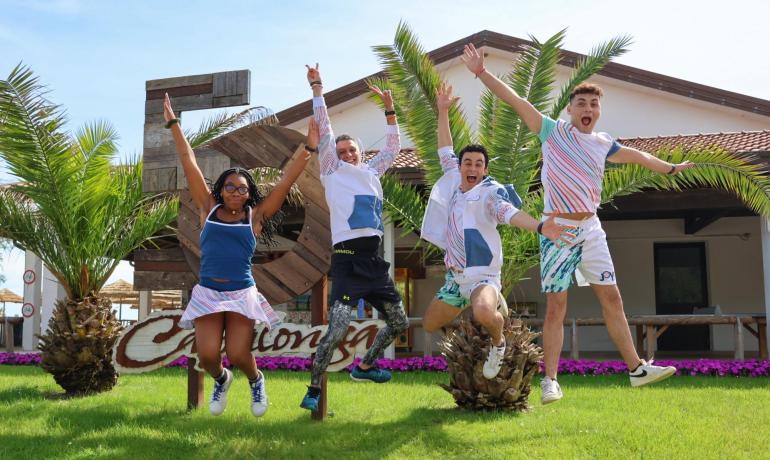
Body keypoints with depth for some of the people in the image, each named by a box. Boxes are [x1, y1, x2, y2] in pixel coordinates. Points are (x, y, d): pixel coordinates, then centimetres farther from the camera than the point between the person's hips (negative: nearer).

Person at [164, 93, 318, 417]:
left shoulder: (255, 216, 5)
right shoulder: (209, 209, 8)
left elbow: (285, 183, 2)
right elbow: (189, 164, 9)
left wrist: (309, 150, -2)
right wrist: (173, 125, 12)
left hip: (242, 294, -1)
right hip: (207, 293, 1)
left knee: (238, 356, -11)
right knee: (207, 356, -10)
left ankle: (256, 380, 26)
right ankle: (221, 379, 27)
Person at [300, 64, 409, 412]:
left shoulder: (371, 171, 20)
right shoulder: (334, 172, 5)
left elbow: (393, 147, 30)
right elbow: (324, 130, -1)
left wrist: (389, 109, 25)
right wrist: (317, 89, -3)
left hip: (374, 261, 7)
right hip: (347, 260, -7)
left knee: (399, 323, 16)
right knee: (337, 329, -19)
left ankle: (365, 367, 36)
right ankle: (313, 390, -4)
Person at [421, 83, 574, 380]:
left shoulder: (490, 191, -12)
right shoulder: (453, 182, 5)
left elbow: (509, 212, -30)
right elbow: (445, 151, 18)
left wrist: (539, 227, -49)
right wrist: (443, 112, 15)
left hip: (482, 277, -7)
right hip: (454, 278, 7)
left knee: (484, 314, -38)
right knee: (430, 325, 16)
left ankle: (498, 343, -2)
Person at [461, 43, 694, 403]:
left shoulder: (602, 144, 12)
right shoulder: (553, 131, -1)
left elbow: (638, 156, 31)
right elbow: (515, 100, -8)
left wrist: (671, 168, 44)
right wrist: (481, 73, -15)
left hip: (591, 229, 5)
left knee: (612, 298, 8)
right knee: (555, 307, -5)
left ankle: (636, 368, 17)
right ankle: (550, 381, 1)